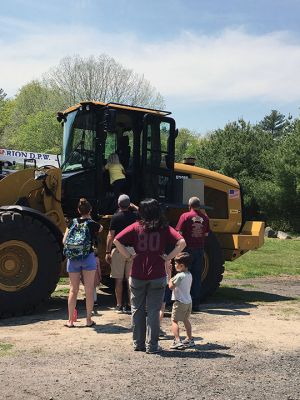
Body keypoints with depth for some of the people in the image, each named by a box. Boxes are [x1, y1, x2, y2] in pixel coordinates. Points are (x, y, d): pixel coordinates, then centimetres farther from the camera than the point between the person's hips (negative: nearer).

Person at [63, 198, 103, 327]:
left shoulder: (72, 223, 4)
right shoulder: (92, 224, -2)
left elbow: (64, 241, 4)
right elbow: (100, 228, 22)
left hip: (73, 258, 3)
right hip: (88, 257, -3)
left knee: (73, 289, 10)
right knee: (89, 290, 5)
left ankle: (70, 321, 12)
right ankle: (89, 320, 10)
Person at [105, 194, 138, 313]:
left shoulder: (115, 217, -6)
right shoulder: (135, 215, 2)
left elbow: (111, 236, -8)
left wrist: (108, 252, -4)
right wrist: (133, 206, 29)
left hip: (118, 250, -3)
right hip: (133, 249, 3)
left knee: (118, 279, 5)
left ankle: (119, 306, 8)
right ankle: (129, 305, 11)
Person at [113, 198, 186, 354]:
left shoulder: (136, 227, -1)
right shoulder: (164, 228, -2)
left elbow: (117, 240, -8)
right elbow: (181, 242, -13)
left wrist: (128, 256, 0)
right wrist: (168, 257, -5)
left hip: (137, 276, 1)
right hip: (157, 276, -1)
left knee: (137, 310, 14)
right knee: (153, 311, 7)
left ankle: (138, 344, 22)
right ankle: (152, 346, 11)